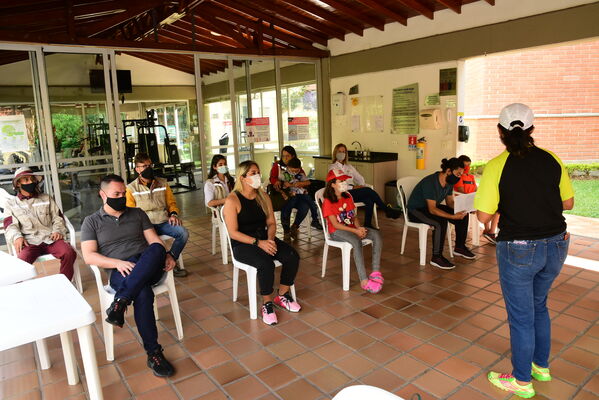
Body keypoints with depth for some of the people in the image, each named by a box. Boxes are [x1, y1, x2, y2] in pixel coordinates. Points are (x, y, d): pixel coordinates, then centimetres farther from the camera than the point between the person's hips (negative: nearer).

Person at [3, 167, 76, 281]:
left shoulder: (46, 198, 22)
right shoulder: (11, 203, 19)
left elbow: (57, 217, 16)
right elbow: (10, 225, 7)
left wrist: (57, 230, -4)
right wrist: (17, 237, -14)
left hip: (50, 238, 1)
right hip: (29, 241, -1)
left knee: (69, 253, -29)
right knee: (21, 261, -35)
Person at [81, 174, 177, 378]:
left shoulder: (138, 214, 19)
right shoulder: (91, 221, 12)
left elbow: (154, 240, 11)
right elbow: (89, 256, 1)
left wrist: (167, 255, -11)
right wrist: (118, 263, -16)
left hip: (150, 268, 2)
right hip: (120, 272, -2)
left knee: (157, 249, -36)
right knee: (143, 292, -37)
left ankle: (120, 302, -37)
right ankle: (153, 353, -26)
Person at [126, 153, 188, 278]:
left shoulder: (162, 183, 15)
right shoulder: (131, 189, 6)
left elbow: (171, 202, 19)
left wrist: (173, 214, -2)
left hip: (163, 222, 3)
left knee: (183, 233, -24)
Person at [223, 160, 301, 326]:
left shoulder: (263, 197, 9)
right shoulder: (232, 200, -10)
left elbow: (271, 223, 10)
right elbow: (233, 233, -14)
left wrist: (270, 239, -12)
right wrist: (258, 243, -23)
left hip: (264, 239, 6)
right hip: (242, 245, -6)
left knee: (292, 256, -18)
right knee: (266, 264, -34)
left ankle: (282, 295, 4)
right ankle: (267, 303, -9)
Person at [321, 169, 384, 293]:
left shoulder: (348, 197, 12)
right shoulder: (328, 202, -10)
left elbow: (354, 217, 11)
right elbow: (335, 224, -15)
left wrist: (359, 228, -11)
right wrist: (355, 231, -21)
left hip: (351, 228, 7)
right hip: (336, 232, -7)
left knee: (377, 234, -17)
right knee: (356, 241, -38)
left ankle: (376, 271, -21)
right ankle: (364, 280, -38)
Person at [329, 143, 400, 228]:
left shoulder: (349, 166, 25)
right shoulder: (332, 167, 6)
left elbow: (360, 178, 23)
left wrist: (362, 186, -1)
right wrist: (353, 187, -15)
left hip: (353, 192, 6)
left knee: (369, 200, -27)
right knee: (368, 190, -26)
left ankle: (367, 224, -24)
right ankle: (387, 210, -18)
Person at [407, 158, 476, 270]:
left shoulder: (449, 182, -3)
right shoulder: (430, 182, -30)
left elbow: (450, 202, 8)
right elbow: (432, 210, -32)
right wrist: (453, 216, -39)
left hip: (432, 206, 9)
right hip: (415, 210, -9)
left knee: (463, 215, -1)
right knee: (441, 222, -35)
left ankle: (459, 247, 16)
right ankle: (436, 257, -24)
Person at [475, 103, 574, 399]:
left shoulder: (497, 166, -15)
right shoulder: (551, 159, -1)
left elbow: (484, 216, -13)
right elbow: (568, 203, 7)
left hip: (519, 250, -5)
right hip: (556, 245, 6)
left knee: (521, 316, 10)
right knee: (539, 306, 26)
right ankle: (541, 366, 43)